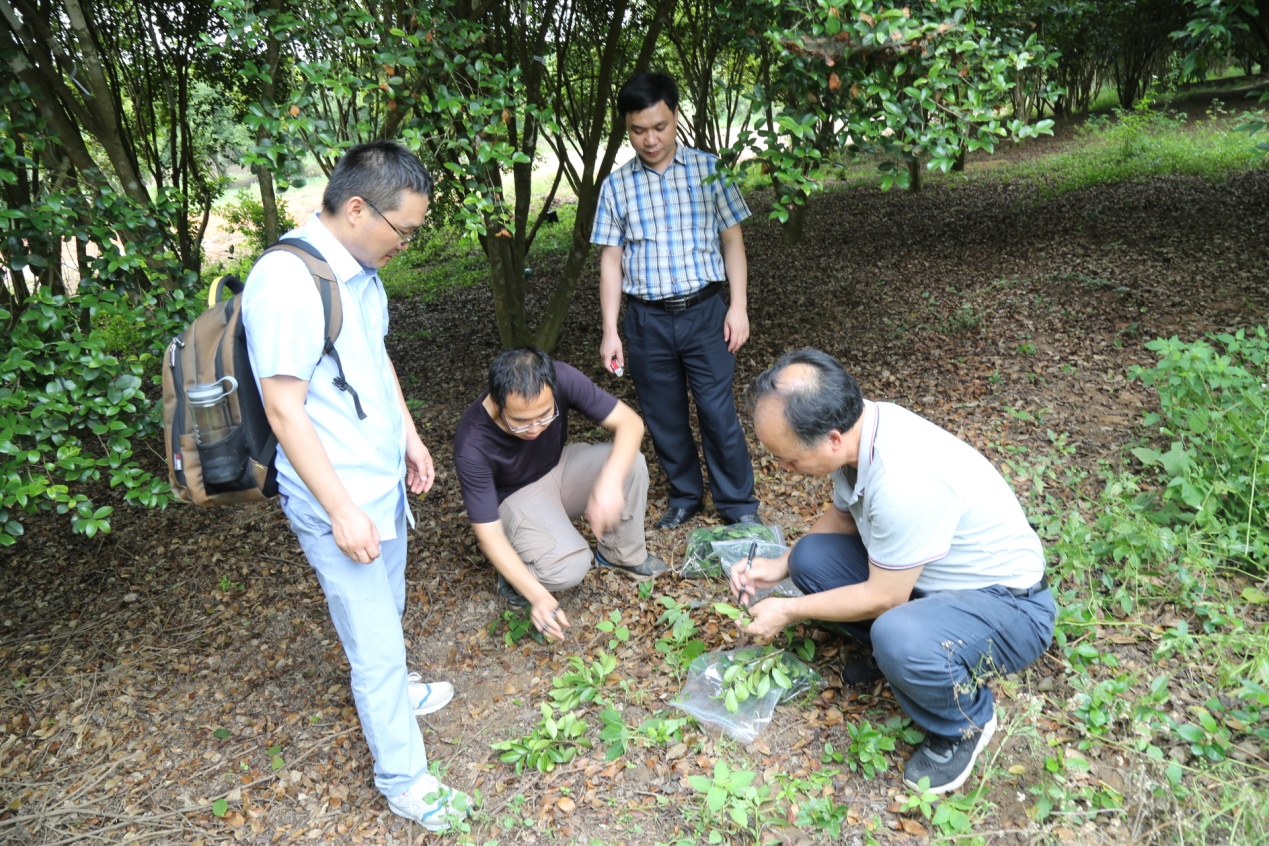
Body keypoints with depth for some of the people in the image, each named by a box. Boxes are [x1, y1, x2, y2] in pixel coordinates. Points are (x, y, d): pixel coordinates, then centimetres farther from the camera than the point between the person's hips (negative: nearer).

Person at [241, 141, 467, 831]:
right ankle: (403, 779, 22)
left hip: (383, 479, 8)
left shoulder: (358, 269, 3)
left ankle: (390, 690, 51)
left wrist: (410, 437, 21)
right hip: (338, 497, -8)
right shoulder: (286, 282, -24)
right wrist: (342, 510, -21)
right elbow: (284, 409, -23)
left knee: (384, 612, 26)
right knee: (377, 643, 4)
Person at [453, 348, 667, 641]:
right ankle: (516, 575, 3)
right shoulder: (472, 446, -34)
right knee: (568, 567, -31)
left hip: (559, 468, 4)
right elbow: (488, 534, -28)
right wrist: (538, 596, -38)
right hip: (516, 496, -4)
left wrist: (609, 483, -43)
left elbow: (630, 422, -25)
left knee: (630, 462, -24)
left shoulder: (561, 379, -29)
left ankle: (622, 553, 1)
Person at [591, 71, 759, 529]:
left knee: (719, 413, -1)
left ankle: (738, 504, 17)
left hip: (704, 311, -1)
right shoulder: (617, 185, 2)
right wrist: (610, 331, 0)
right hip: (646, 320, 2)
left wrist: (738, 306, -5)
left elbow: (732, 239, 3)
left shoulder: (708, 169, 0)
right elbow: (611, 259, 4)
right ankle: (685, 495, 31)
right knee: (664, 417, 11)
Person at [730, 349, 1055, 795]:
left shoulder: (905, 481, -37)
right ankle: (891, 651, 15)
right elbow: (841, 515, 8)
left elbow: (883, 598, -24)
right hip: (921, 575, 8)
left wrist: (789, 610, -11)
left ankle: (965, 722, -2)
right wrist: (778, 566, -2)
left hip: (1006, 603, -7)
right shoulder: (853, 424, -12)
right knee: (810, 556, -5)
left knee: (900, 638, -36)